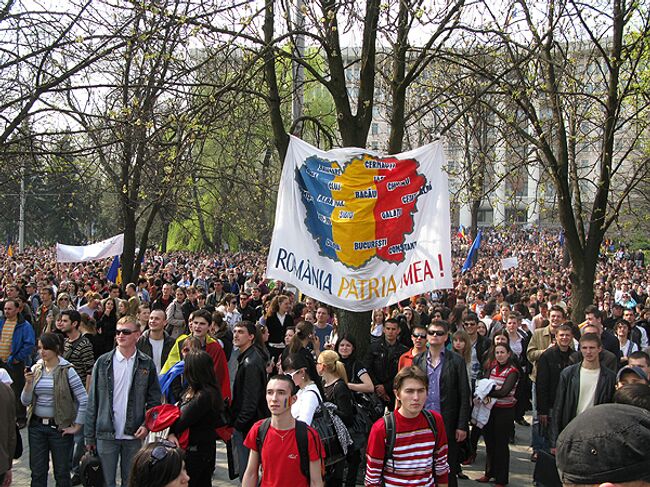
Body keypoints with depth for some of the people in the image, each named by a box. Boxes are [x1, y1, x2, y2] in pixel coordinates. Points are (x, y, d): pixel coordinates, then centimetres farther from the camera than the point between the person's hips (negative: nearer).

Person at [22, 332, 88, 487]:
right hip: (37, 426, 4)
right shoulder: (35, 369, 3)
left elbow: (84, 400, -11)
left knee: (62, 473, 8)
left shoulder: (67, 371, -11)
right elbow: (25, 401, 3)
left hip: (60, 427, -4)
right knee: (37, 472, 11)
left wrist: (76, 427, -8)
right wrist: (28, 383, -13)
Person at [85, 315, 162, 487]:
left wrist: (147, 425, -10)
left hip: (134, 435, 0)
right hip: (106, 434, 0)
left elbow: (154, 400, 5)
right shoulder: (103, 362, 1)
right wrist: (89, 436, 0)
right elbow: (92, 401, 2)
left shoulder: (147, 364, 1)